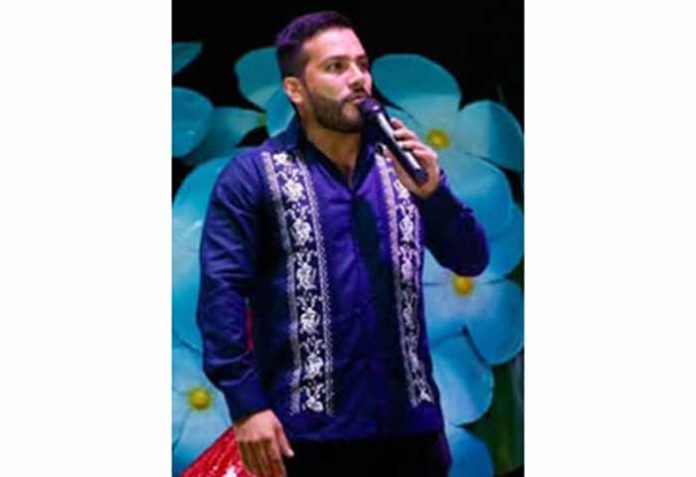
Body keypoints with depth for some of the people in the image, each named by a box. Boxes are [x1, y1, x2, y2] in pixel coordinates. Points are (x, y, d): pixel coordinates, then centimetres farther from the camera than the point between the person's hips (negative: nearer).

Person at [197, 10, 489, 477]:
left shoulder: (400, 164, 12)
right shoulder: (253, 176, -2)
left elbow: (472, 261, 9)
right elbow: (222, 294, -8)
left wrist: (433, 192, -9)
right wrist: (246, 405, -16)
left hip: (411, 422, 4)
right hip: (311, 429, -4)